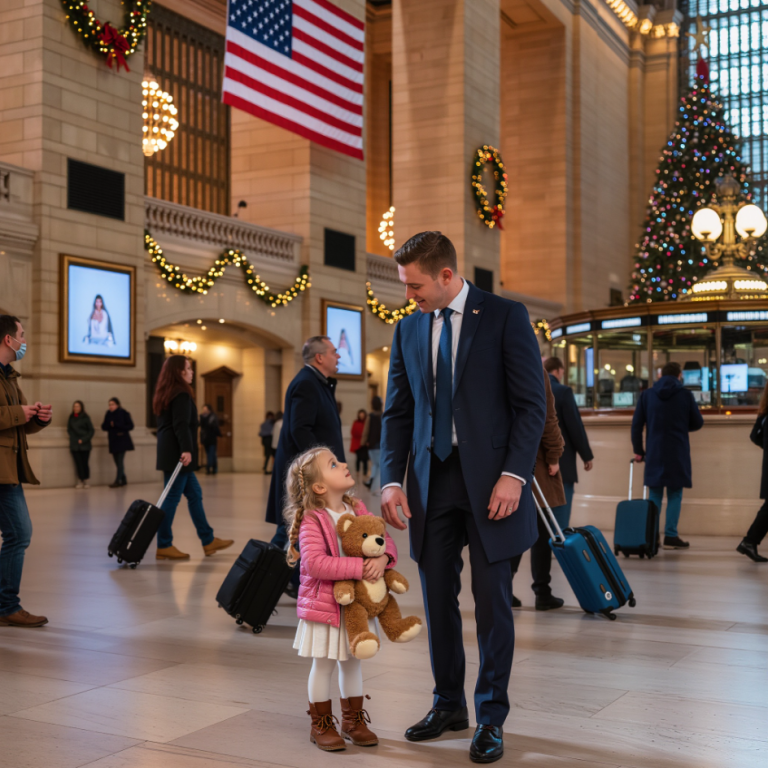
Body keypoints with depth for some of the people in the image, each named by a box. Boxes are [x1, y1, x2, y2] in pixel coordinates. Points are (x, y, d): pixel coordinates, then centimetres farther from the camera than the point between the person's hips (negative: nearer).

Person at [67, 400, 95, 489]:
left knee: (84, 463, -4)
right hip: (74, 445, 2)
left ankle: (85, 481, 7)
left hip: (85, 444, -2)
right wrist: (73, 439, 0)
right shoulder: (71, 418, 9)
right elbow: (69, 430, 15)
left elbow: (91, 431, 0)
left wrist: (83, 440, -9)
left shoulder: (85, 418, 0)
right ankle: (80, 480, 4)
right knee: (78, 463, -3)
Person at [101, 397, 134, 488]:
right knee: (117, 462, 8)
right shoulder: (108, 414, 7)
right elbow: (104, 427, 6)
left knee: (120, 461, -11)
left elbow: (130, 426, -8)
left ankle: (118, 481, -13)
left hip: (122, 441, -5)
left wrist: (116, 425, -17)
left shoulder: (123, 413, -6)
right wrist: (110, 425, -17)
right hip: (113, 441, 5)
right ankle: (123, 480, 18)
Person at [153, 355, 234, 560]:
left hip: (169, 453, 10)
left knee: (194, 494, 14)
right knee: (172, 498, -5)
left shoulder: (167, 394, 18)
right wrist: (186, 449, -30)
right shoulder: (181, 394, -12)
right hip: (177, 454, -10)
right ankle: (164, 547, -1)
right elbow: (181, 425, -23)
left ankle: (208, 541, 19)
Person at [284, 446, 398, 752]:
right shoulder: (311, 521, -19)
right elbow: (315, 563, -30)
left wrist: (383, 558, -22)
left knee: (352, 662, 18)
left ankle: (353, 719, 34)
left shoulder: (359, 510, 1)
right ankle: (321, 724, 24)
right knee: (323, 665, 8)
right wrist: (359, 567, -32)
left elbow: (385, 539, 2)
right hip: (325, 606, -6)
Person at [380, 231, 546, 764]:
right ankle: (449, 705, 26)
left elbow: (532, 404, -6)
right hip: (431, 481, 5)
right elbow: (398, 413, 12)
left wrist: (514, 475, -15)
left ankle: (491, 716, 16)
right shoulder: (409, 329, 10)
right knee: (438, 596, 10)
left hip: (490, 481, -4)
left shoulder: (505, 317, -4)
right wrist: (392, 480, 1)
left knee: (492, 598, 2)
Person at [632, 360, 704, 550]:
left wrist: (638, 450, 10)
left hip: (654, 453, 2)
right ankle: (671, 536, 2)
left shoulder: (647, 395, 2)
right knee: (675, 495, 5)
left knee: (655, 495, 10)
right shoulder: (686, 395, -3)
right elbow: (698, 423, 5)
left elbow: (636, 424, 3)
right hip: (678, 453, -2)